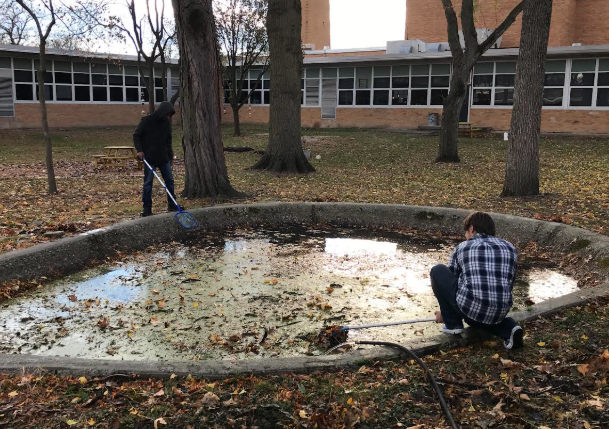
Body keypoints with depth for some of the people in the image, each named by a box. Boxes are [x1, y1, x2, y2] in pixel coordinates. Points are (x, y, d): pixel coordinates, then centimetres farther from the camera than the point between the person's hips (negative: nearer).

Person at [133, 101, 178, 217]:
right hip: (149, 158, -5)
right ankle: (147, 208, 5)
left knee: (169, 181, 7)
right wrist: (139, 150, -15)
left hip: (163, 157, 5)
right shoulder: (146, 120, -9)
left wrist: (170, 156, 17)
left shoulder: (167, 123, 7)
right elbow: (136, 135, -3)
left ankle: (172, 206, 18)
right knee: (148, 183, -2)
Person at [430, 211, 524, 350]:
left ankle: (452, 323, 14)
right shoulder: (510, 249, 17)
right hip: (500, 311, 5)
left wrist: (444, 312, 40)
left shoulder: (462, 248, 11)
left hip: (469, 306, -4)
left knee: (438, 271, 15)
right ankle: (508, 329, 10)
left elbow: (450, 279, 23)